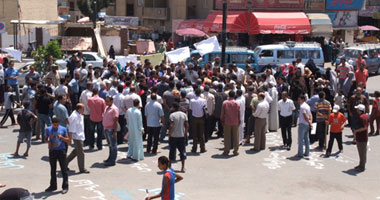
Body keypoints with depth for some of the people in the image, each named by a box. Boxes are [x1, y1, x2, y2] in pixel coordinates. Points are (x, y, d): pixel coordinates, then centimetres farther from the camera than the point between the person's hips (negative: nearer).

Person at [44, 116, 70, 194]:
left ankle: (65, 187, 5)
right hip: (52, 151, 3)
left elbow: (68, 140, 0)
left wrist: (62, 137, -18)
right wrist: (48, 142, -9)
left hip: (61, 150, -3)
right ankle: (53, 186, 25)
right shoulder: (48, 129, 2)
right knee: (53, 169, 12)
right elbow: (45, 139, 13)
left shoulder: (63, 129, -3)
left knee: (64, 169, -2)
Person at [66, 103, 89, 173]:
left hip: (80, 136, 10)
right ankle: (82, 169, 8)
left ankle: (65, 162, 31)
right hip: (77, 137, -10)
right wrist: (70, 138, -20)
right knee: (80, 153, -2)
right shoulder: (74, 116, -23)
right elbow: (71, 129, -22)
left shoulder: (79, 115, 8)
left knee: (76, 151, 20)